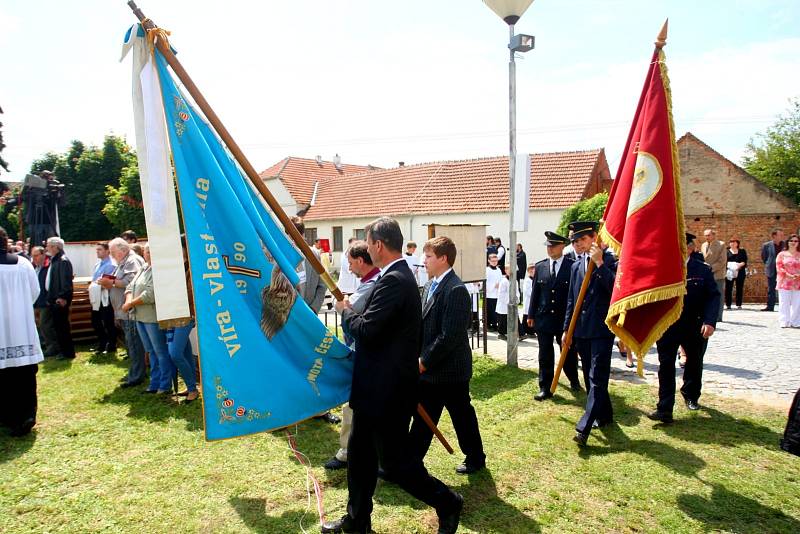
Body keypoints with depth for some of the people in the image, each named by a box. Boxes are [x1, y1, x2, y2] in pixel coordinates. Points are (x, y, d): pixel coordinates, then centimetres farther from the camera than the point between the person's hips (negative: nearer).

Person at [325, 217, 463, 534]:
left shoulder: (393, 280, -23)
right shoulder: (399, 276, 11)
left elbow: (364, 329, -25)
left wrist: (345, 309, -8)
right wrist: (353, 310, 11)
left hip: (388, 389, -10)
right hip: (379, 386, 10)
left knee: (393, 460, 5)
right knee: (359, 452, 19)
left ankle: (447, 504, 24)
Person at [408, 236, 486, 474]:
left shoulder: (456, 290, -21)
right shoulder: (430, 286, 8)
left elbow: (450, 335, -25)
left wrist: (425, 361, -19)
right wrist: (420, 358, 5)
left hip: (450, 369, -8)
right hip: (428, 368, 8)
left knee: (462, 415, 12)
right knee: (424, 417, 15)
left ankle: (475, 458, 34)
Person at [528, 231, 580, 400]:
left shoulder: (572, 266, -5)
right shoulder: (540, 267, 4)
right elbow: (535, 292, 7)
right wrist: (531, 315, 6)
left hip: (565, 318, -2)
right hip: (544, 317, 2)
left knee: (568, 352, 14)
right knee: (545, 355, 5)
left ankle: (574, 380, 39)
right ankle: (545, 388, 14)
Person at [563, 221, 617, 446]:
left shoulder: (609, 260, -5)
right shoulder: (576, 265, 14)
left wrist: (599, 263, -22)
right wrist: (567, 329, 15)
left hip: (601, 329, -7)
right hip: (581, 330, 7)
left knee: (597, 378, -8)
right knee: (589, 377, 15)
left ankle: (584, 428, -11)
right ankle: (604, 415, 33)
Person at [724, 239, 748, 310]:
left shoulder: (742, 251, 14)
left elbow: (745, 261, 4)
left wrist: (741, 264, -16)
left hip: (740, 272, 1)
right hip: (729, 272, -1)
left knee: (739, 288, 1)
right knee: (728, 288, -5)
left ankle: (739, 305, 5)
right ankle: (728, 305, -1)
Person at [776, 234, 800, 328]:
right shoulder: (782, 254, 6)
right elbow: (779, 267, -2)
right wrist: (788, 275, -14)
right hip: (785, 283, -2)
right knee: (784, 303, -2)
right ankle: (784, 322, 2)